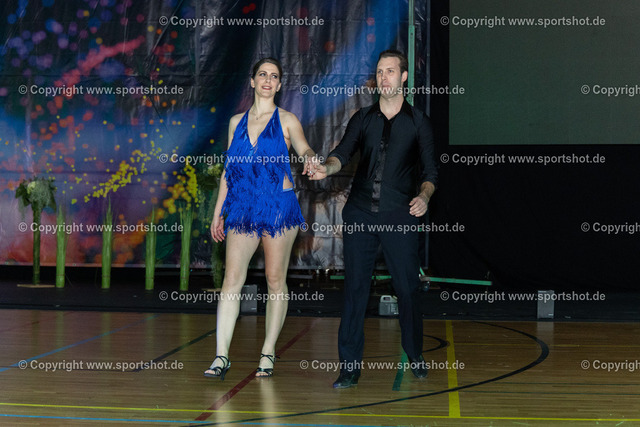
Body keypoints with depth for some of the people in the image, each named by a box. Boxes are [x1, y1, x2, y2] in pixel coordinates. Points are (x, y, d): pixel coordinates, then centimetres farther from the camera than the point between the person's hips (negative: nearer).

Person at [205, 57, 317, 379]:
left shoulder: (286, 121, 5)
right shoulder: (236, 122, 14)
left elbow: (303, 148, -12)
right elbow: (228, 170, 16)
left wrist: (310, 158, -36)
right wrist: (218, 212, 13)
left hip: (278, 205, -2)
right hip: (243, 207, 2)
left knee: (275, 279, 3)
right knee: (232, 278, -6)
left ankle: (268, 352, 12)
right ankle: (221, 355, -7)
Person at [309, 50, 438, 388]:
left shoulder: (418, 122, 8)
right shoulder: (363, 118, 13)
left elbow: (429, 170, 6)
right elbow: (343, 153, 0)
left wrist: (424, 196, -14)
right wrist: (327, 168, -22)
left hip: (400, 217, -1)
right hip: (360, 213, 2)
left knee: (407, 288, 0)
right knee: (355, 287, -1)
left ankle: (415, 355, 22)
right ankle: (350, 366, 3)